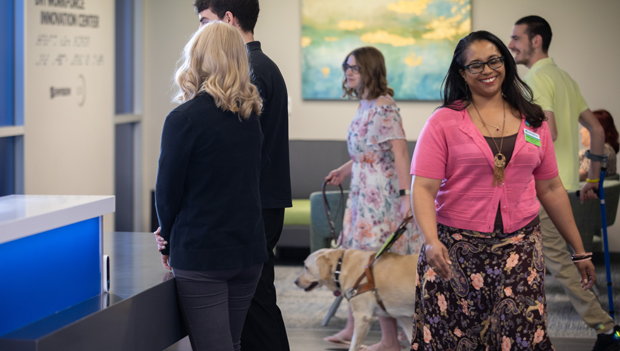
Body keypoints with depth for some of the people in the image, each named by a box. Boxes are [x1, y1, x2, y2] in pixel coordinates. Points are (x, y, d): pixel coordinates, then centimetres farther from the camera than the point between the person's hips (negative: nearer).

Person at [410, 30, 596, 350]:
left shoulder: (532, 121, 11)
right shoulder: (444, 122, 0)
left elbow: (550, 189, 16)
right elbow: (423, 188, -8)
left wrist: (580, 251, 16)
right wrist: (431, 241, -24)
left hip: (519, 248, 2)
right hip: (457, 249, -2)